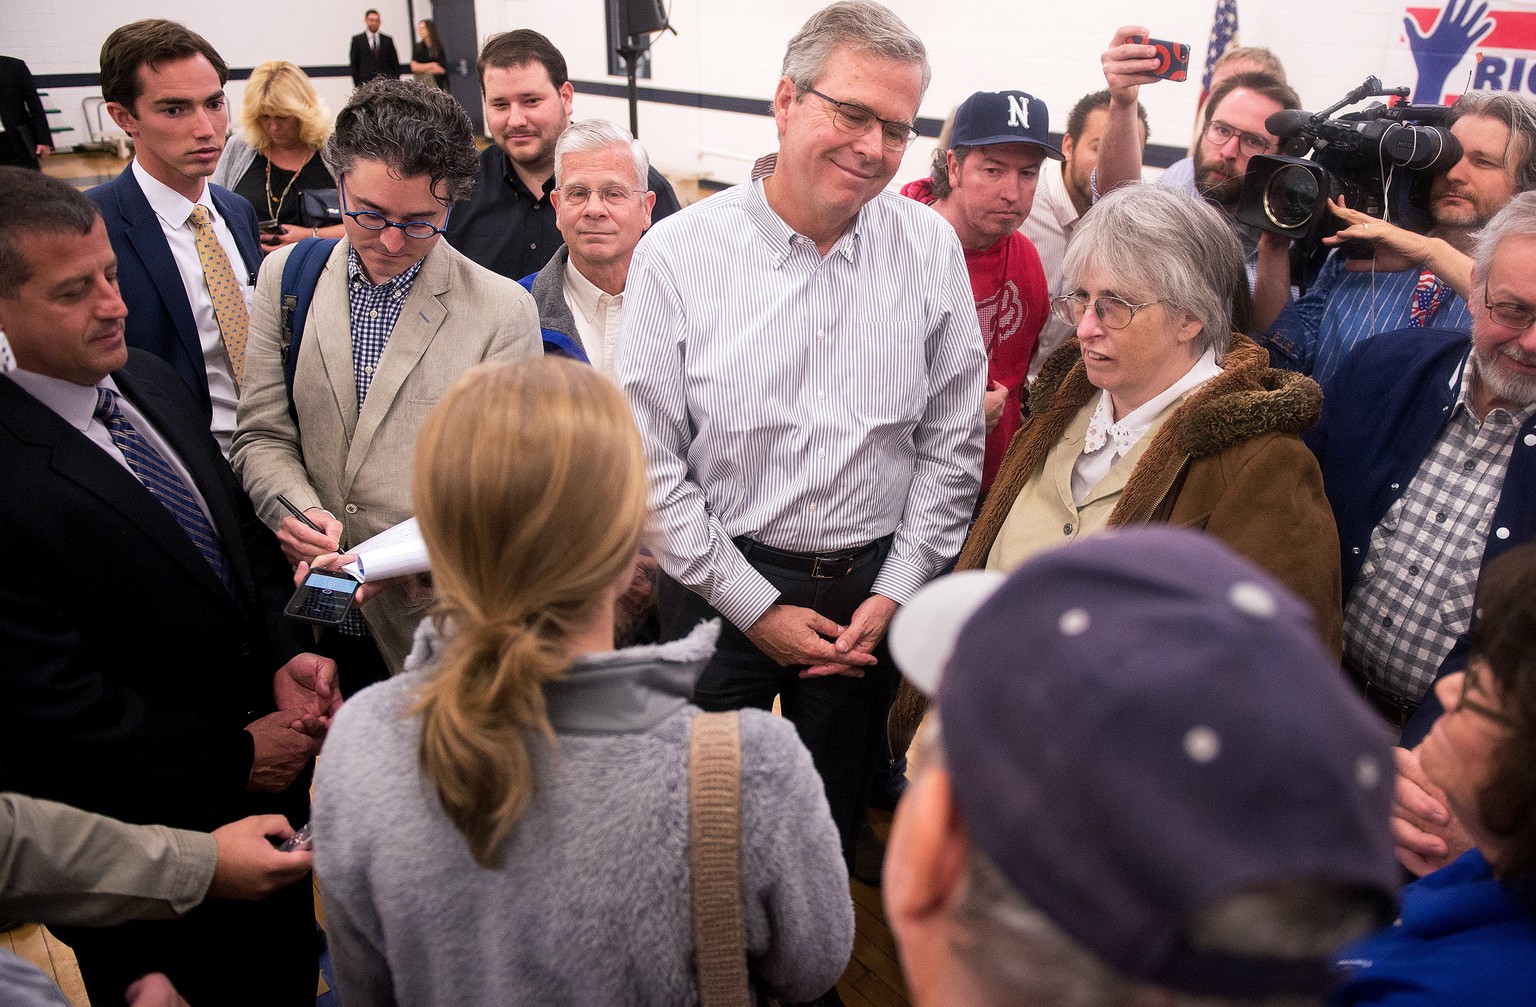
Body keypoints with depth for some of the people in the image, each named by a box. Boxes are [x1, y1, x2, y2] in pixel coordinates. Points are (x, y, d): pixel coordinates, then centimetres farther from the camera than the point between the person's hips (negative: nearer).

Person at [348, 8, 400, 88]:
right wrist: (358, 85, -2)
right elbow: (354, 65, 6)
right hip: (366, 83, -1)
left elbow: (395, 64, 12)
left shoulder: (388, 40, 13)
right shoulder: (357, 40, 9)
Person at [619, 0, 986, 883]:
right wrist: (755, 606, -9)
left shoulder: (931, 249, -4)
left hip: (873, 590, 2)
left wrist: (895, 592, -3)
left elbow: (952, 440, 1)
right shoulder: (680, 254, -11)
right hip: (722, 589, -2)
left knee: (832, 831, 19)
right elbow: (649, 463, -9)